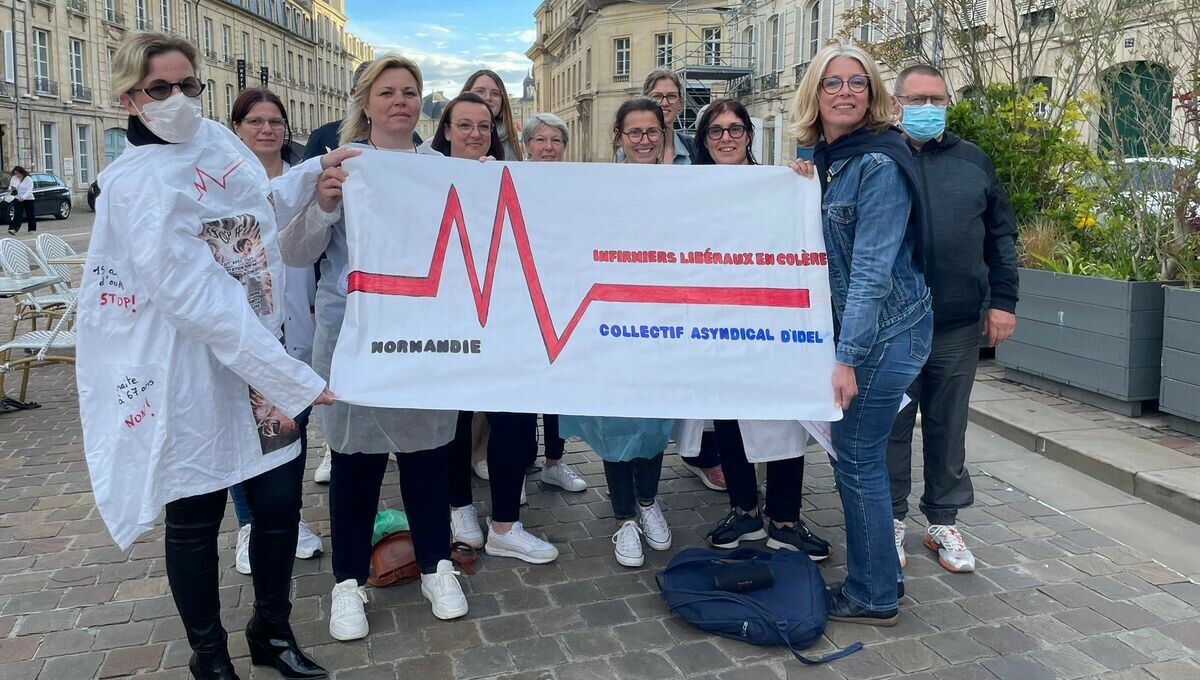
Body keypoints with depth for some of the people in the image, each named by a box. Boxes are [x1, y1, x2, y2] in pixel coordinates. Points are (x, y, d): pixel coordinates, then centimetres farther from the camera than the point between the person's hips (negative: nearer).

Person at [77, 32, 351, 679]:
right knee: (195, 520, 9)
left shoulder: (216, 138, 7)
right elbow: (201, 298, -25)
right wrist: (291, 378, -28)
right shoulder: (136, 182, -17)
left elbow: (260, 207, 28)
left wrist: (317, 169, 17)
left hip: (260, 359, 7)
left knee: (280, 501, 10)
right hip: (190, 375, -6)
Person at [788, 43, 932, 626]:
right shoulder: (822, 158, 9)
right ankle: (879, 576, 33)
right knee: (860, 454, 16)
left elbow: (873, 269, -22)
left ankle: (872, 597, 17)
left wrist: (847, 358, -24)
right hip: (854, 322, 9)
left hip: (884, 330, -9)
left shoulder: (879, 163, -17)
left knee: (857, 459, 0)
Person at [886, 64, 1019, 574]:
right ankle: (892, 520, 22)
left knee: (948, 427, 11)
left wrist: (1003, 301, 4)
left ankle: (943, 522, 25)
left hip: (959, 326, 2)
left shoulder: (973, 162, 10)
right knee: (891, 426, 7)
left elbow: (1000, 237, 10)